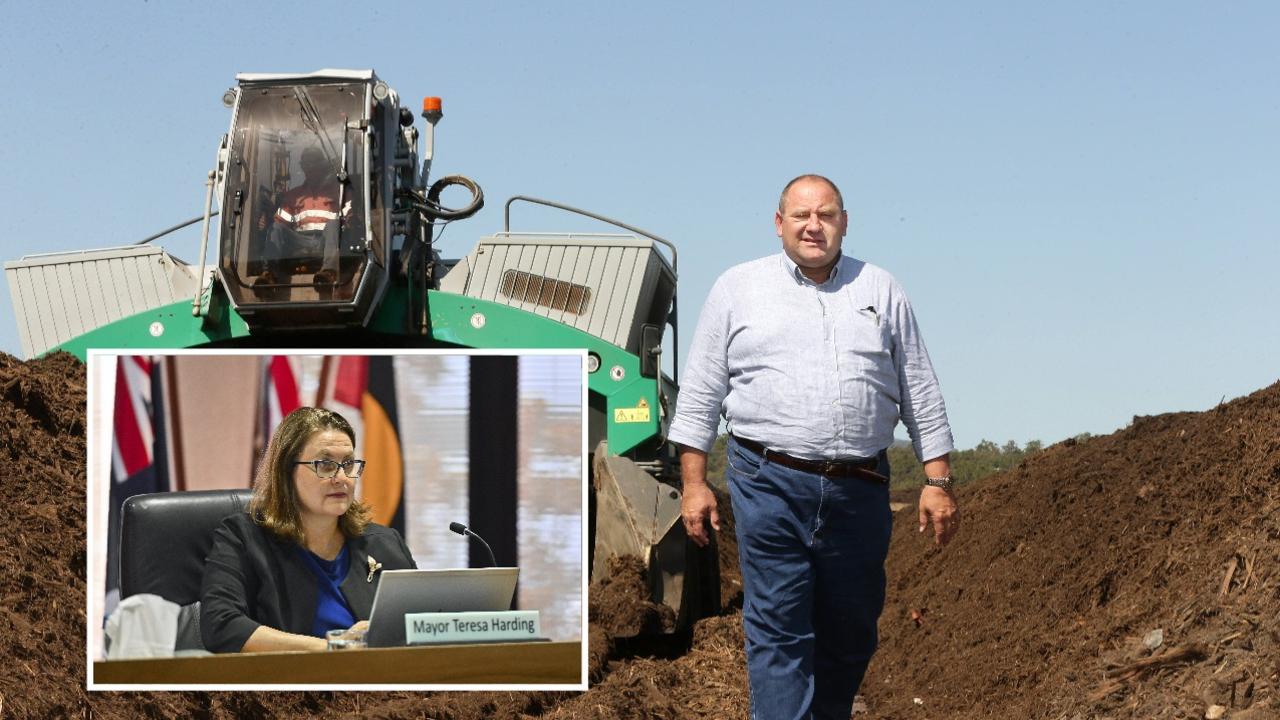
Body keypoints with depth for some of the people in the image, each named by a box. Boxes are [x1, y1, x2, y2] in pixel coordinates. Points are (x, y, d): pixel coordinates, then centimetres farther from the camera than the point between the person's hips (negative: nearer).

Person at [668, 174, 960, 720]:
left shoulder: (881, 292, 13)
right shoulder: (738, 289, 8)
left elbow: (921, 396, 14)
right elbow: (700, 393, 8)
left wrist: (938, 481, 7)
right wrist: (694, 482, 2)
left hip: (859, 490, 3)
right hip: (769, 486, -2)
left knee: (850, 633, 9)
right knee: (778, 634, -7)